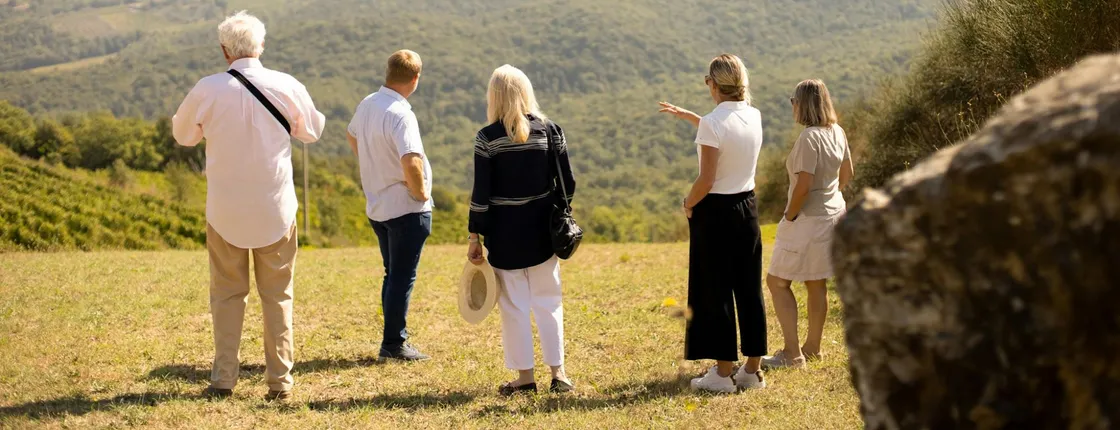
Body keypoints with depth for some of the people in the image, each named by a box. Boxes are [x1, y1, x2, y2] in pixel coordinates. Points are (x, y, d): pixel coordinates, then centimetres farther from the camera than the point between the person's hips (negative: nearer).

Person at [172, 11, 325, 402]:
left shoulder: (207, 90, -10)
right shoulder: (285, 87, -9)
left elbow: (183, 134, 7)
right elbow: (312, 131, 8)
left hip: (225, 211, 0)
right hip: (275, 209, 0)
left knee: (227, 294, 12)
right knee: (277, 296, 10)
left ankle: (223, 379, 12)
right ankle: (279, 380, 12)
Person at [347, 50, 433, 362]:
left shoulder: (367, 105, 5)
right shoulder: (400, 114, -22)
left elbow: (352, 136, 25)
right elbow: (411, 161, -32)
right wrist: (420, 192, -16)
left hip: (377, 205, 8)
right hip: (406, 207, -8)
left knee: (393, 274, 18)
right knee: (403, 277, 0)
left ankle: (393, 340, 23)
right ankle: (394, 344, 4)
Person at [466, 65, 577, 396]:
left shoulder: (488, 137, -10)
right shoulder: (550, 131, 0)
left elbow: (480, 193, -10)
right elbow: (567, 183, 3)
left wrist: (474, 237, -3)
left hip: (505, 232, -3)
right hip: (542, 231, 3)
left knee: (514, 306, 6)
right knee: (548, 301, 12)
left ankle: (524, 375, 10)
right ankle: (558, 372, 11)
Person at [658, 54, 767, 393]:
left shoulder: (712, 123, -17)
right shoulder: (754, 117, 4)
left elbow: (706, 181, -19)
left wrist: (688, 203, -1)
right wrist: (686, 116, 30)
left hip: (715, 212, -7)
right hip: (748, 207, 7)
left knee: (715, 292, 2)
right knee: (749, 289, 11)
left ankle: (723, 373, 6)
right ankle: (752, 370, 16)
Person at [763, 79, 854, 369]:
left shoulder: (809, 138, -22)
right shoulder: (837, 132, 4)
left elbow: (804, 185, -26)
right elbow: (847, 174, 15)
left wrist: (789, 217, -15)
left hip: (809, 218, -9)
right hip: (833, 212, 9)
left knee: (777, 281, -1)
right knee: (817, 283, 17)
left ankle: (792, 353, -3)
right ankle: (813, 347, 26)